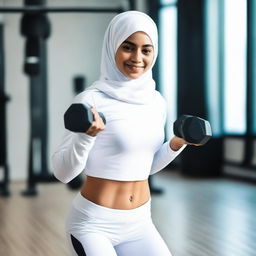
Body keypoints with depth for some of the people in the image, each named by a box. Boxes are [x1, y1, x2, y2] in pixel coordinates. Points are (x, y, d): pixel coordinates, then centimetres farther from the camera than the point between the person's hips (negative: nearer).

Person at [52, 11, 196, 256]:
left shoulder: (157, 102, 3)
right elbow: (62, 172, -14)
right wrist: (86, 136, -30)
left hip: (139, 223, 6)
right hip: (93, 224, -5)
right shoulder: (90, 100, -15)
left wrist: (176, 144, -1)